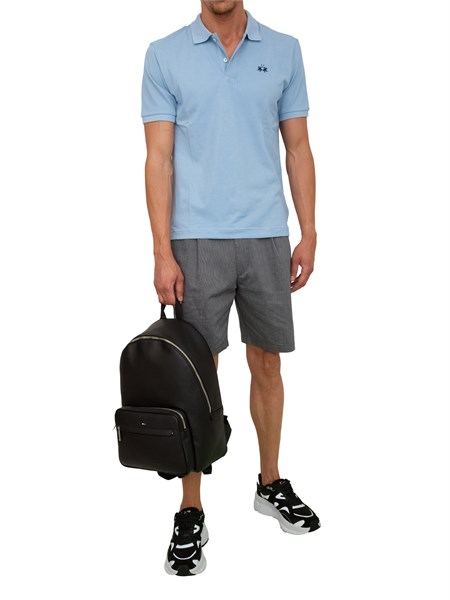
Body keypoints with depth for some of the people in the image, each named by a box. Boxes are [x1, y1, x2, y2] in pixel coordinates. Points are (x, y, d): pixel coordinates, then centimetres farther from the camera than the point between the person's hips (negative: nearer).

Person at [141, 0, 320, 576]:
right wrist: (163, 252, -11)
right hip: (197, 240, -2)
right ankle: (190, 515, 14)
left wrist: (308, 234, 2)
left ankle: (272, 484, 31)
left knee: (266, 363, 12)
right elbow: (159, 157, -4)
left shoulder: (284, 51, 8)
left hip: (267, 237, 3)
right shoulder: (164, 55, 2)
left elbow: (298, 149, 9)